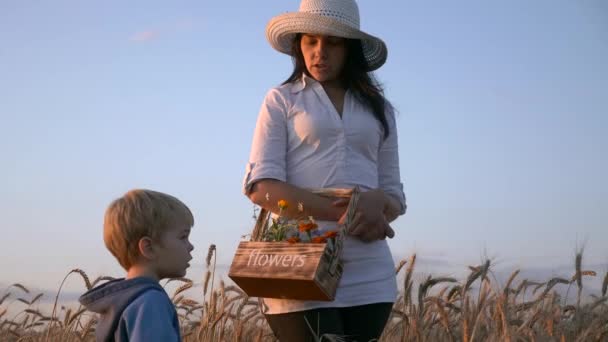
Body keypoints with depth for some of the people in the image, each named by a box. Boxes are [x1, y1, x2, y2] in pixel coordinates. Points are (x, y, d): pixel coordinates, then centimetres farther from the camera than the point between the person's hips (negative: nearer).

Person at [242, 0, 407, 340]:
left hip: (369, 276, 3)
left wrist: (378, 202, -11)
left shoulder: (378, 108, 16)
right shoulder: (282, 100, 7)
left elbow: (396, 197, 15)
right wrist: (341, 212, -16)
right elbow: (261, 186, -5)